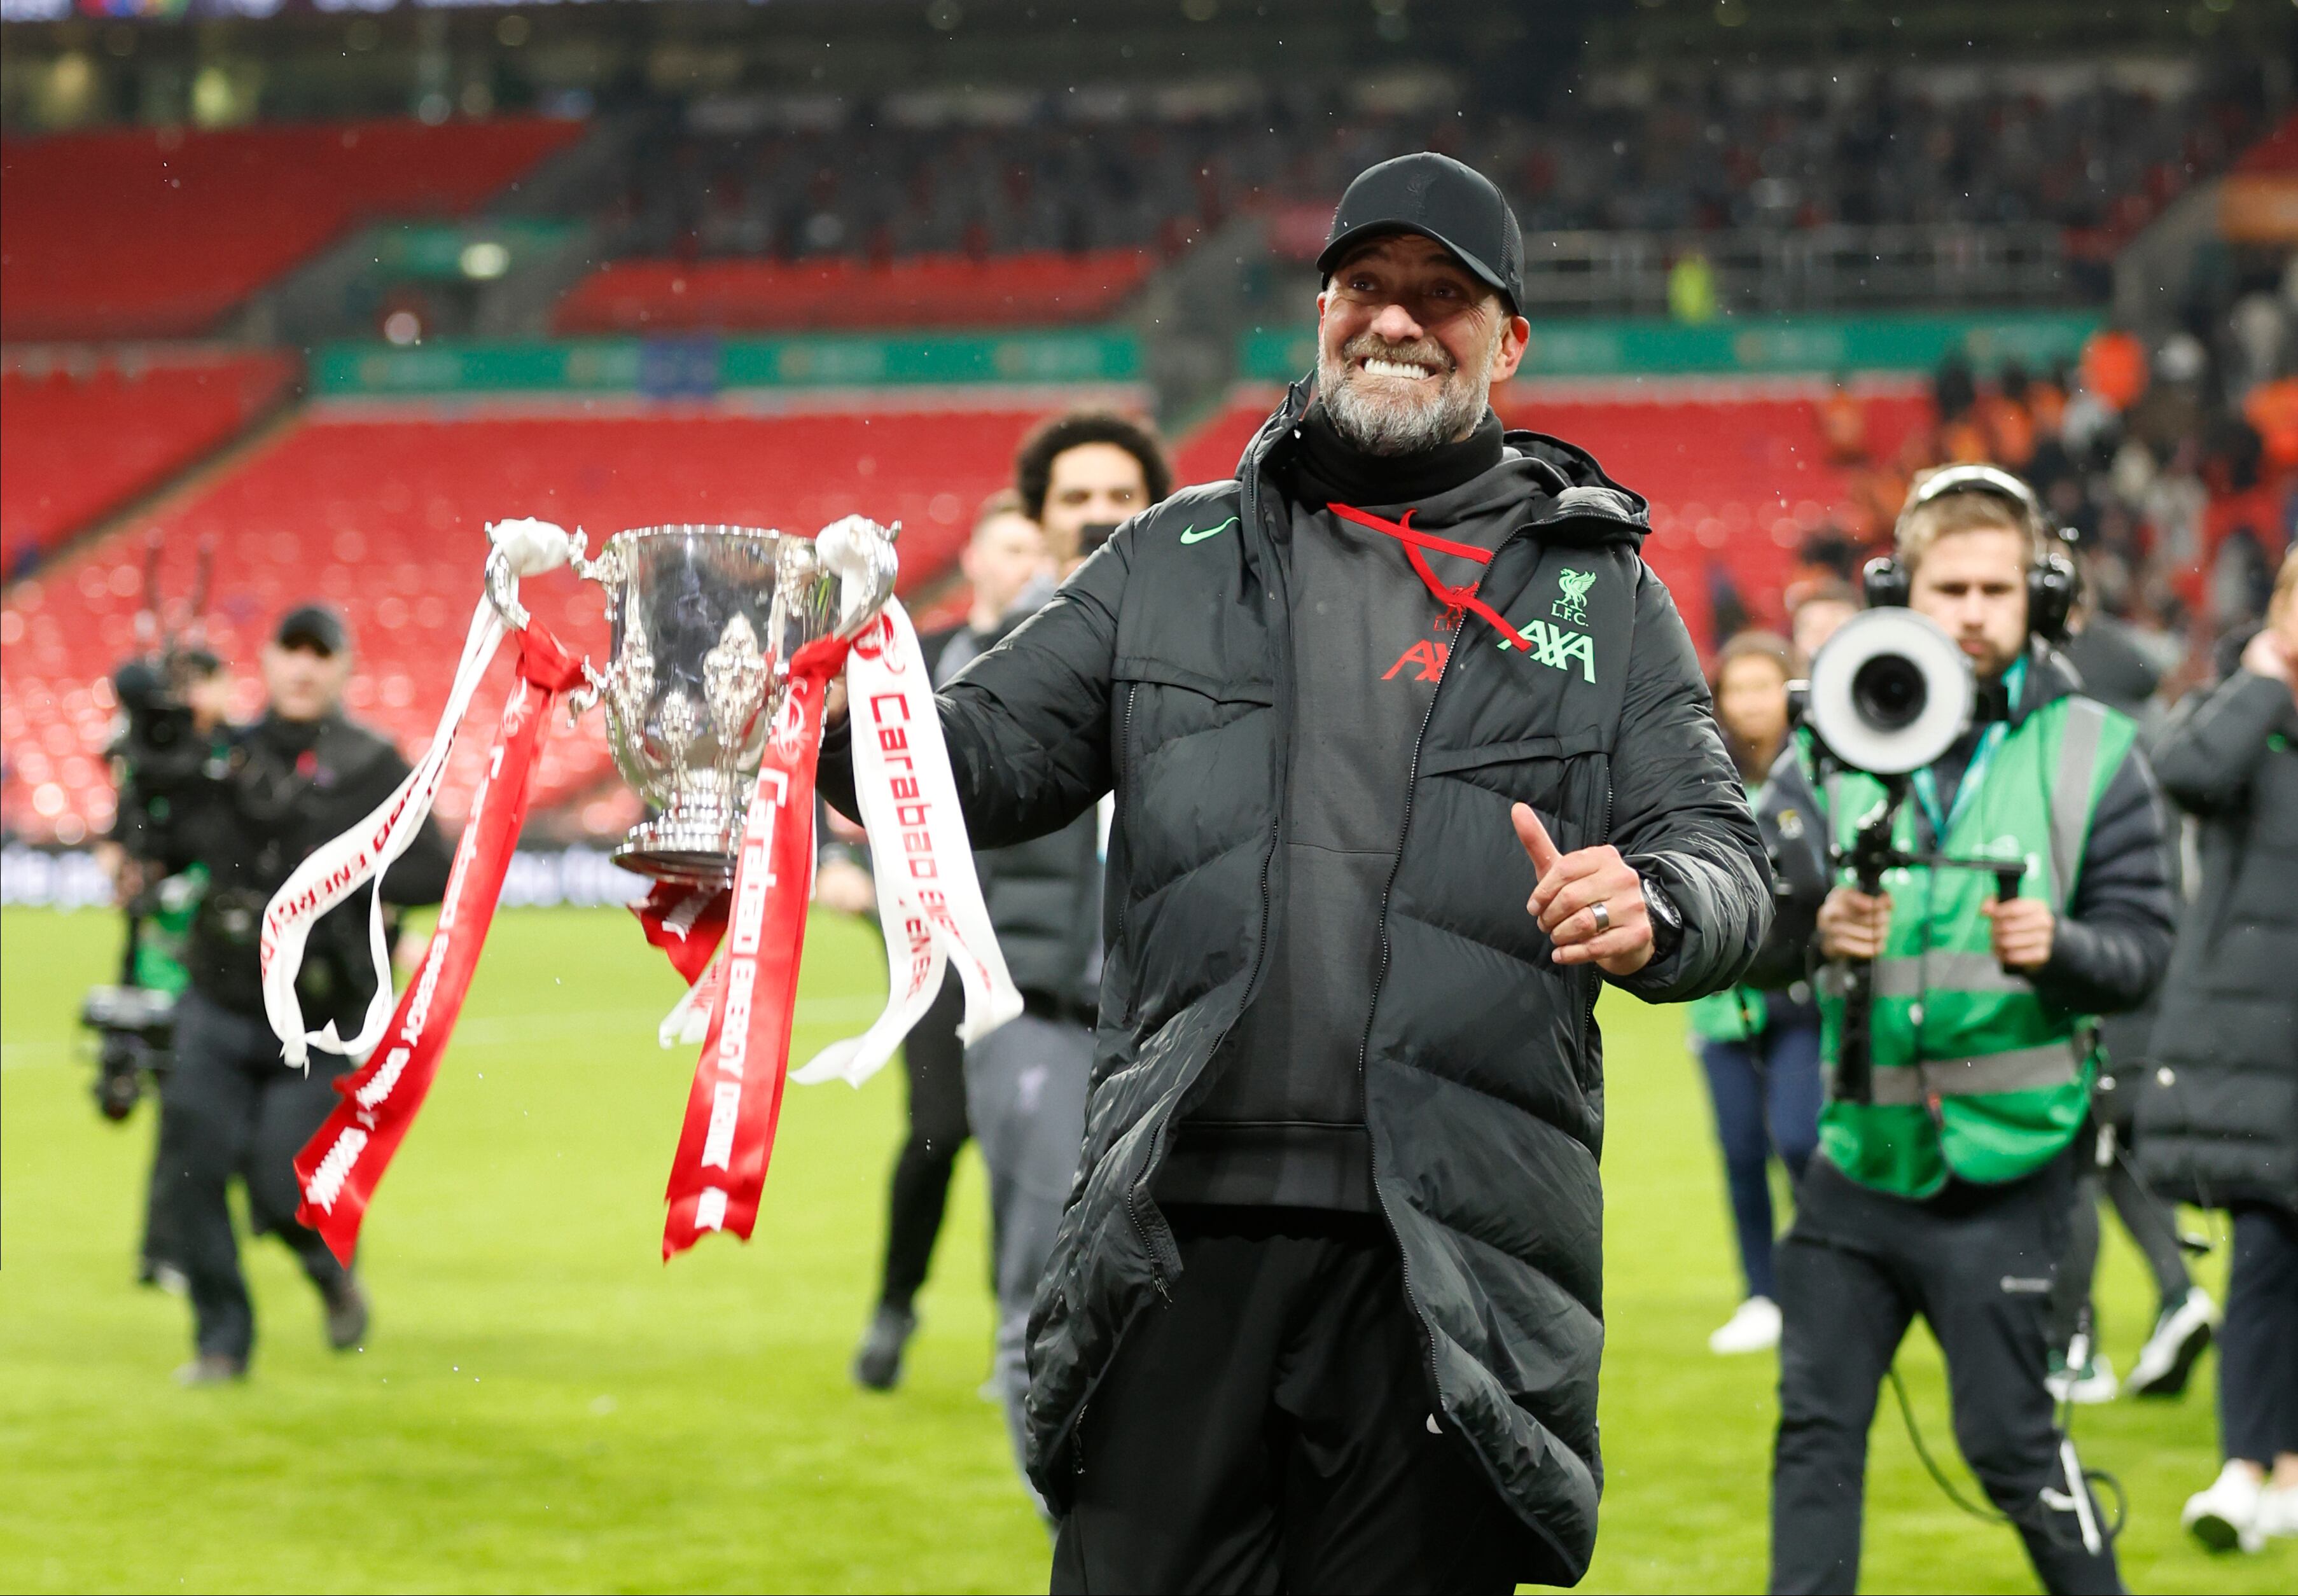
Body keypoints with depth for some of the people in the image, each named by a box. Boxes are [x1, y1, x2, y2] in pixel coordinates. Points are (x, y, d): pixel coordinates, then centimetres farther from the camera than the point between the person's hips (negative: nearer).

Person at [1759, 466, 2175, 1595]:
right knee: (1815, 1427, 6)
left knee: (2007, 1437, -2)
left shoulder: (2090, 753, -1)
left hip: (2004, 1170, -3)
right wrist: (1811, 927, -27)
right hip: (1860, 1153, 3)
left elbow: (2143, 947, -2)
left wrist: (2058, 946, -24)